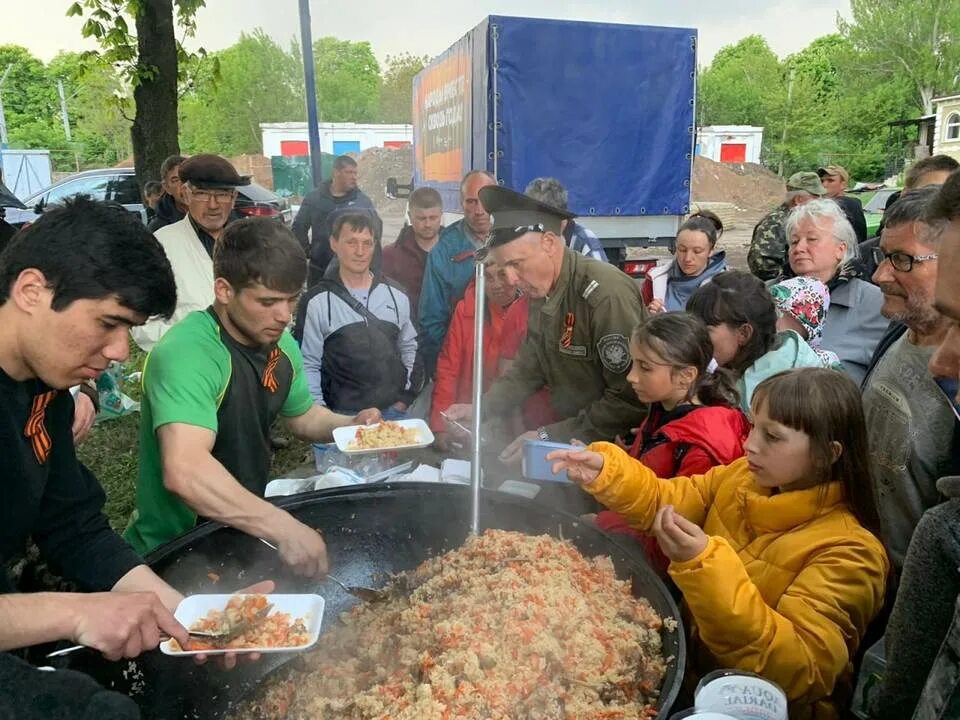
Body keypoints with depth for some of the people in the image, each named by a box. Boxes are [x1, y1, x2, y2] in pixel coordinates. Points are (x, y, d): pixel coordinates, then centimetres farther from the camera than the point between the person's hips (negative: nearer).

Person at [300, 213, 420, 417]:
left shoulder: (397, 297, 5)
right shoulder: (318, 303, -5)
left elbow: (409, 348, 13)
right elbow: (309, 365, -4)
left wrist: (405, 398, 5)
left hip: (393, 411, 3)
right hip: (343, 415, -3)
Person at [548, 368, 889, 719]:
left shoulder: (848, 552, -20)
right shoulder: (742, 477, -3)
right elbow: (663, 502, 7)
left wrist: (704, 565, -39)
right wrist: (606, 471, -13)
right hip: (692, 664, 6)